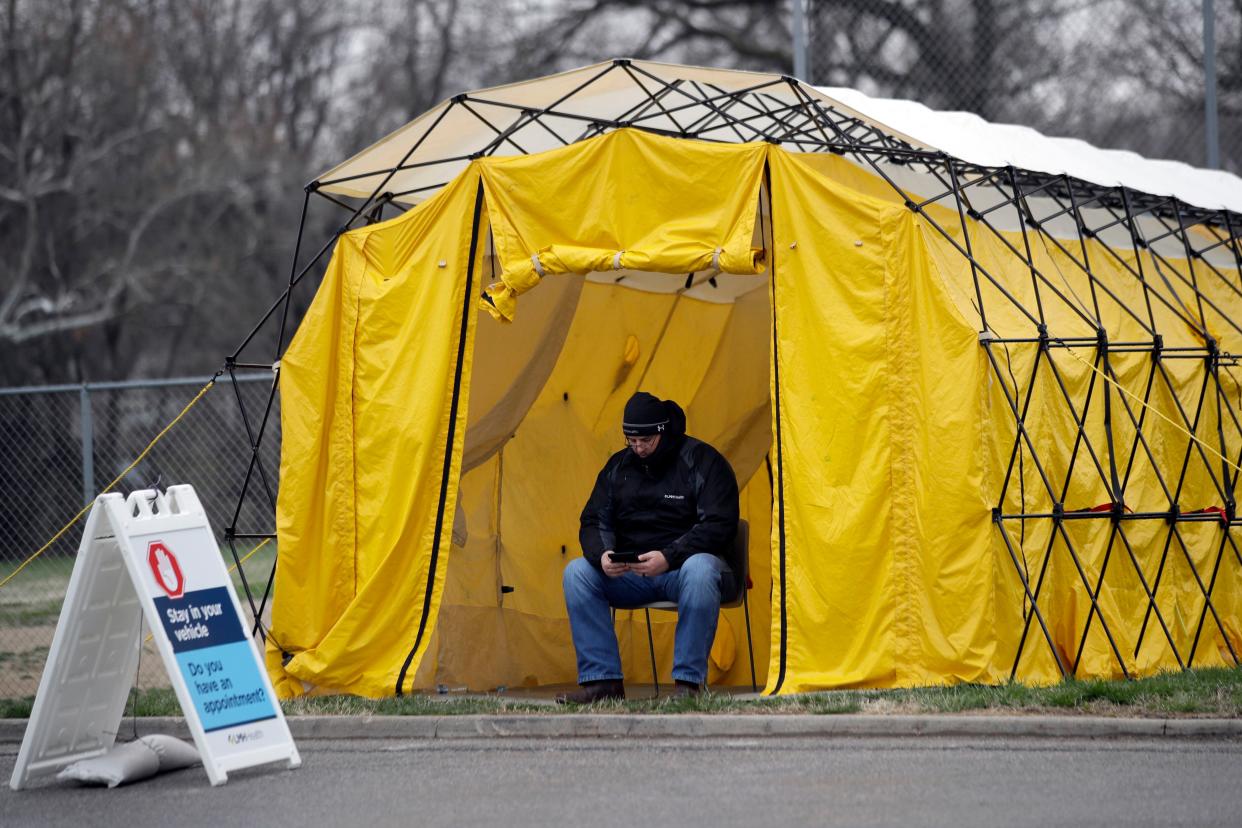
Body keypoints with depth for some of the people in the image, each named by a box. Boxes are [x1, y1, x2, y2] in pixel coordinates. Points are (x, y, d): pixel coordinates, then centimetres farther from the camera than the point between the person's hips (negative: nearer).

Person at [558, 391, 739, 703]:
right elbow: (594, 522, 10)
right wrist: (602, 556, -16)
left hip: (683, 566, -5)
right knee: (577, 572, -20)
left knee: (700, 569, -40)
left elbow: (719, 525, -13)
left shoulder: (702, 461, -5)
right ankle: (602, 681, -20)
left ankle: (689, 682, -34)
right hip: (629, 574, 5)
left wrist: (669, 557, -26)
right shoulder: (618, 466, 11)